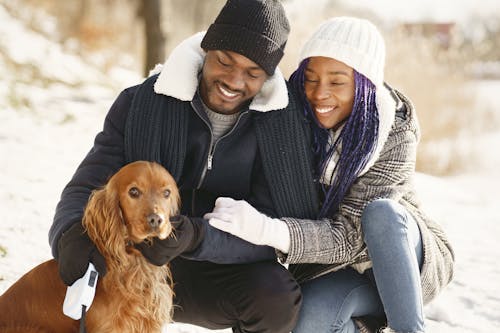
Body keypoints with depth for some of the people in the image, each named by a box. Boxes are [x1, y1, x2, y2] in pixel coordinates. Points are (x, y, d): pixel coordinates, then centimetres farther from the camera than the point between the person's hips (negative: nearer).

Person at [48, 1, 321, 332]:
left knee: (277, 299, -32)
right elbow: (85, 192, -10)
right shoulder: (140, 104, -9)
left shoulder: (287, 123, -11)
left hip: (228, 272, 0)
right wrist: (71, 238, -36)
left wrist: (196, 237, -38)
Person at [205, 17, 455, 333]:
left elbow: (348, 235, -30)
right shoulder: (297, 119, -12)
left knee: (380, 213, -35)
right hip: (340, 270, 2)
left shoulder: (395, 137, -23)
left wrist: (267, 229, -45)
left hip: (411, 259, -2)